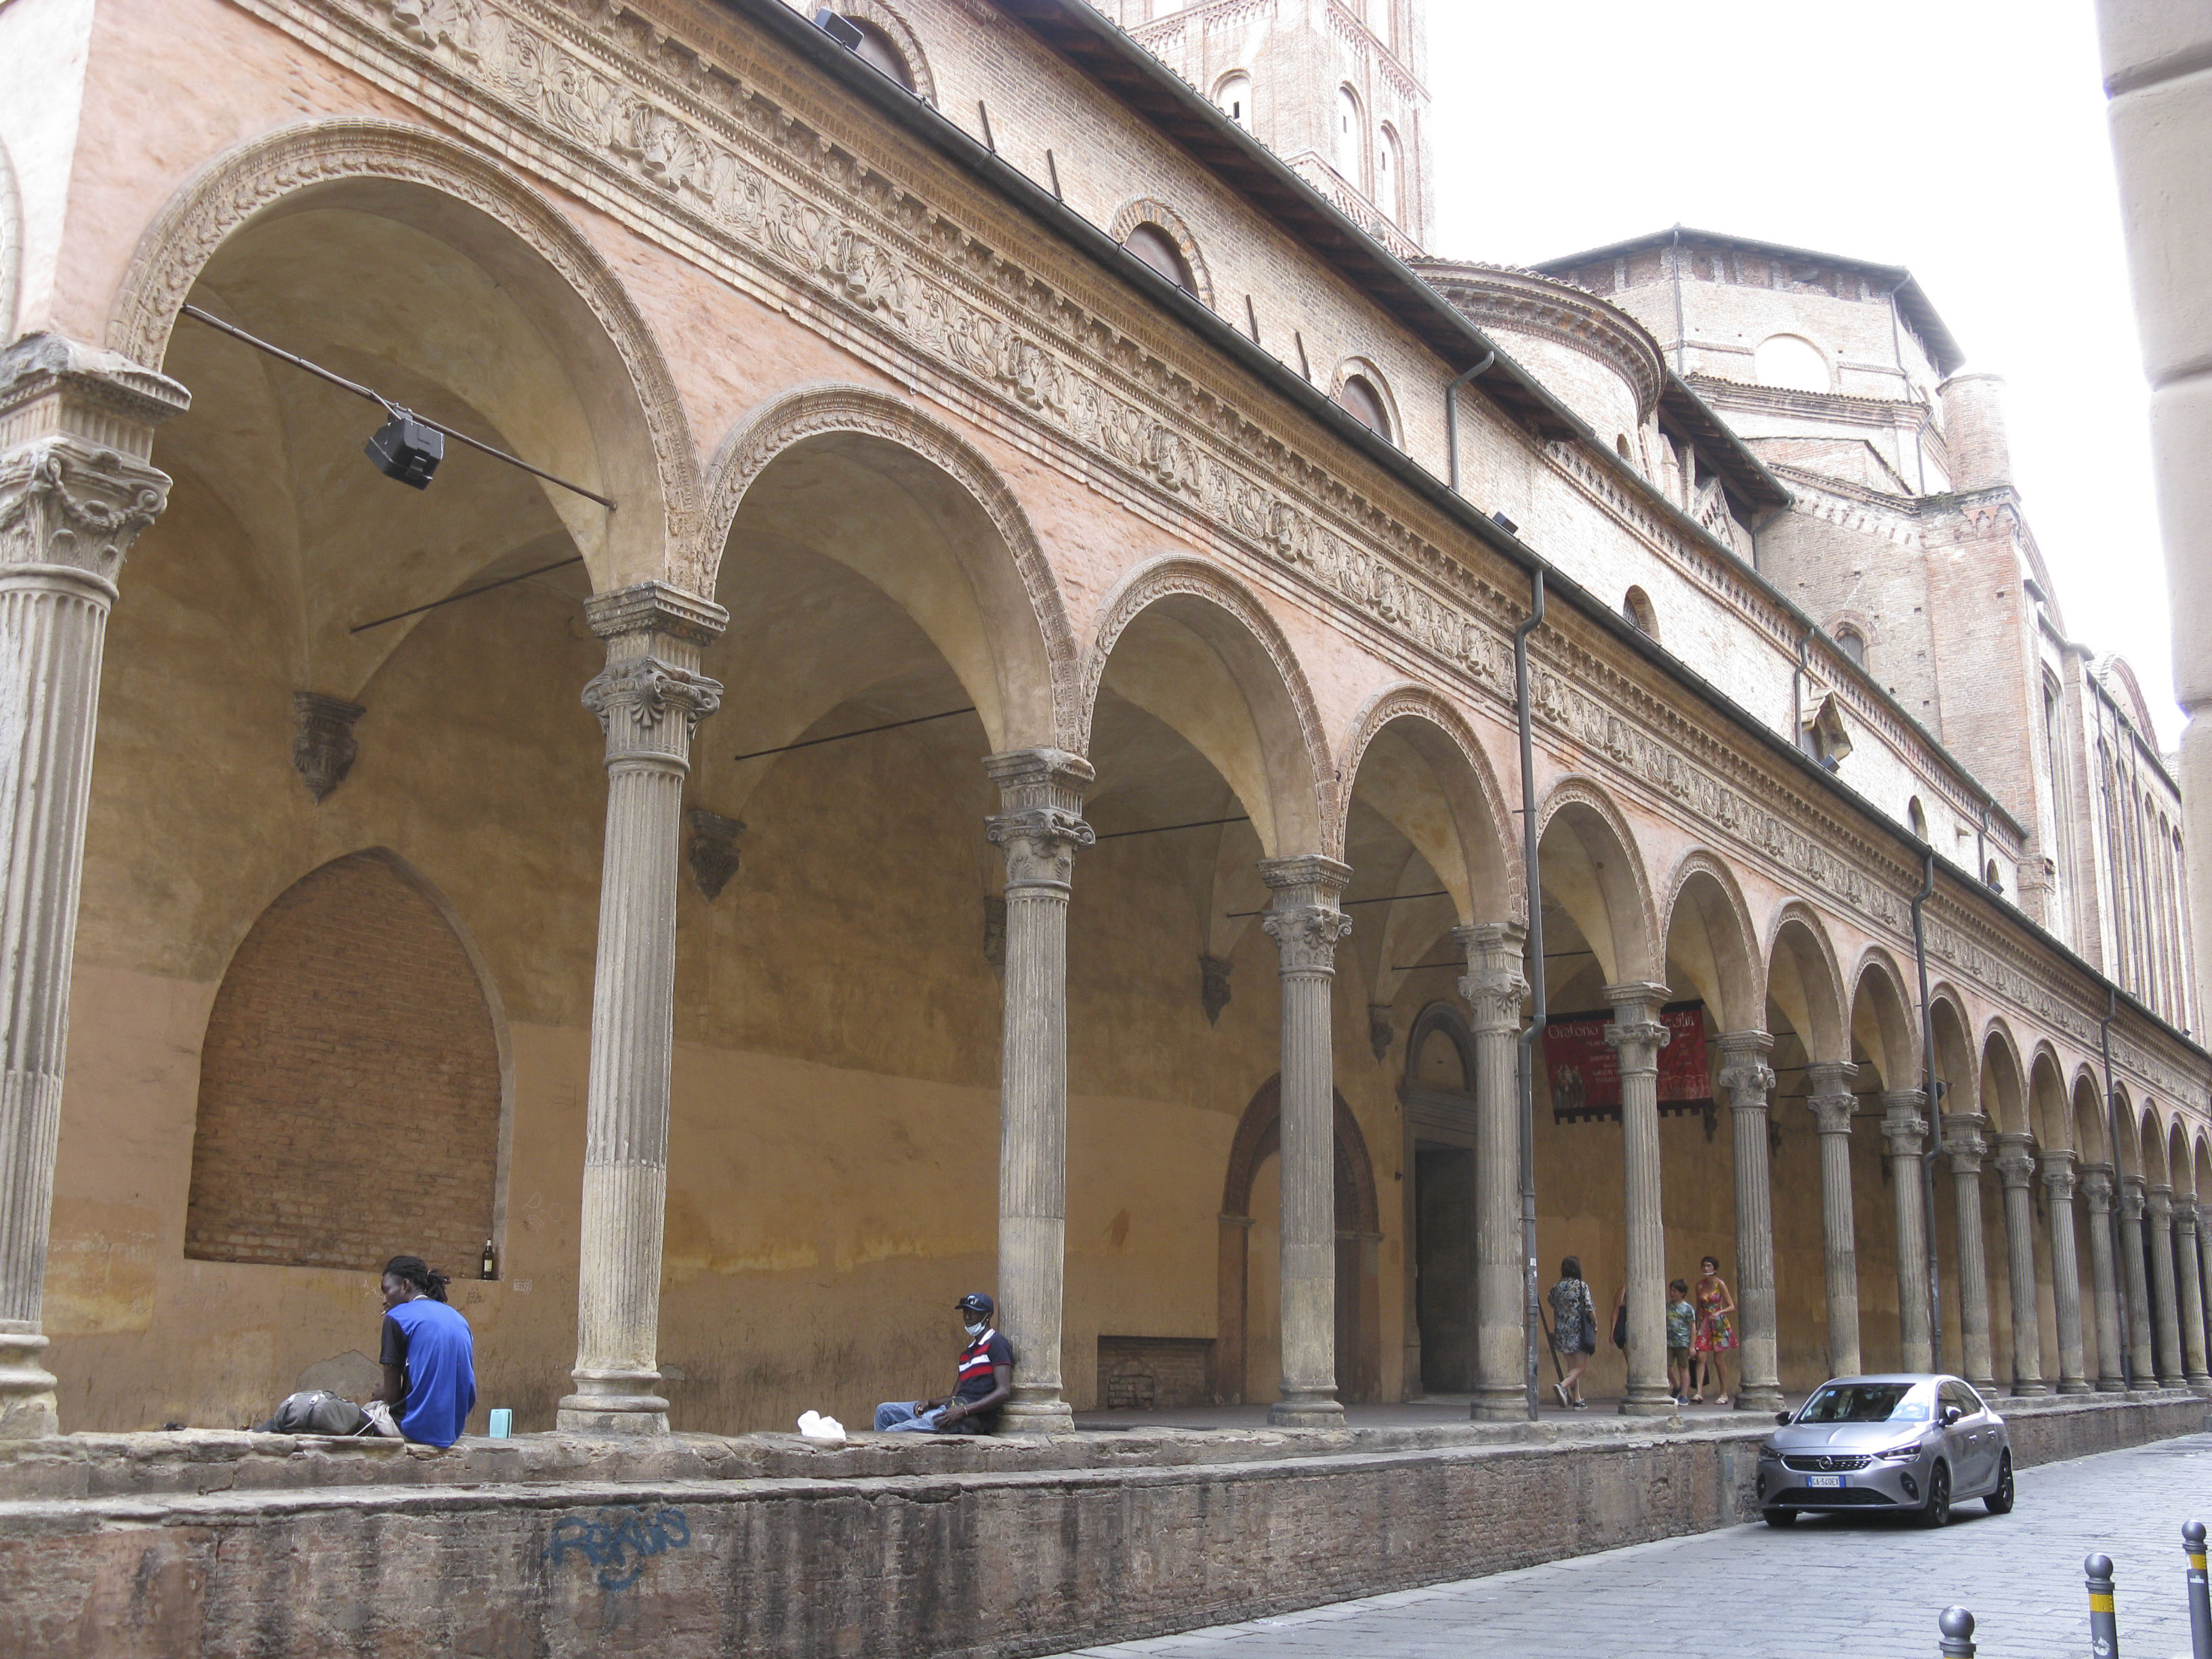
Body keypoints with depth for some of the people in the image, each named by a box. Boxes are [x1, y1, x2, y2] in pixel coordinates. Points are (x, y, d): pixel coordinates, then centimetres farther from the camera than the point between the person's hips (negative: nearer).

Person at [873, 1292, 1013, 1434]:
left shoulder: (996, 1344, -2)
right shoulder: (967, 1353, 26)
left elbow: (1004, 1392, -14)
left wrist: (963, 1411, -21)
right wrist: (929, 1403, 1)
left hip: (973, 1417, -10)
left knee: (895, 1433, -19)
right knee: (884, 1410, 9)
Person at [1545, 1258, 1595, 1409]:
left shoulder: (1556, 1288, 5)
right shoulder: (1582, 1286, -8)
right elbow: (1589, 1309, -9)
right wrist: (1595, 1324, 7)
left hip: (1562, 1333, 5)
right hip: (1579, 1332, -5)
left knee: (1572, 1366, 15)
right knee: (1579, 1366, 0)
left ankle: (1577, 1400, 15)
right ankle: (1562, 1385, -24)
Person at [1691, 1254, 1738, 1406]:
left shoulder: (1720, 1284, -5)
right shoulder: (1700, 1285, 7)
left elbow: (1732, 1307, -6)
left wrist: (1719, 1313, -22)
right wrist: (1696, 1324, 12)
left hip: (1719, 1324, -3)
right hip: (1704, 1324, 3)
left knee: (1718, 1360, 1)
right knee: (1701, 1356, -11)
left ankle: (1724, 1394, 13)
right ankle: (1699, 1392, -16)